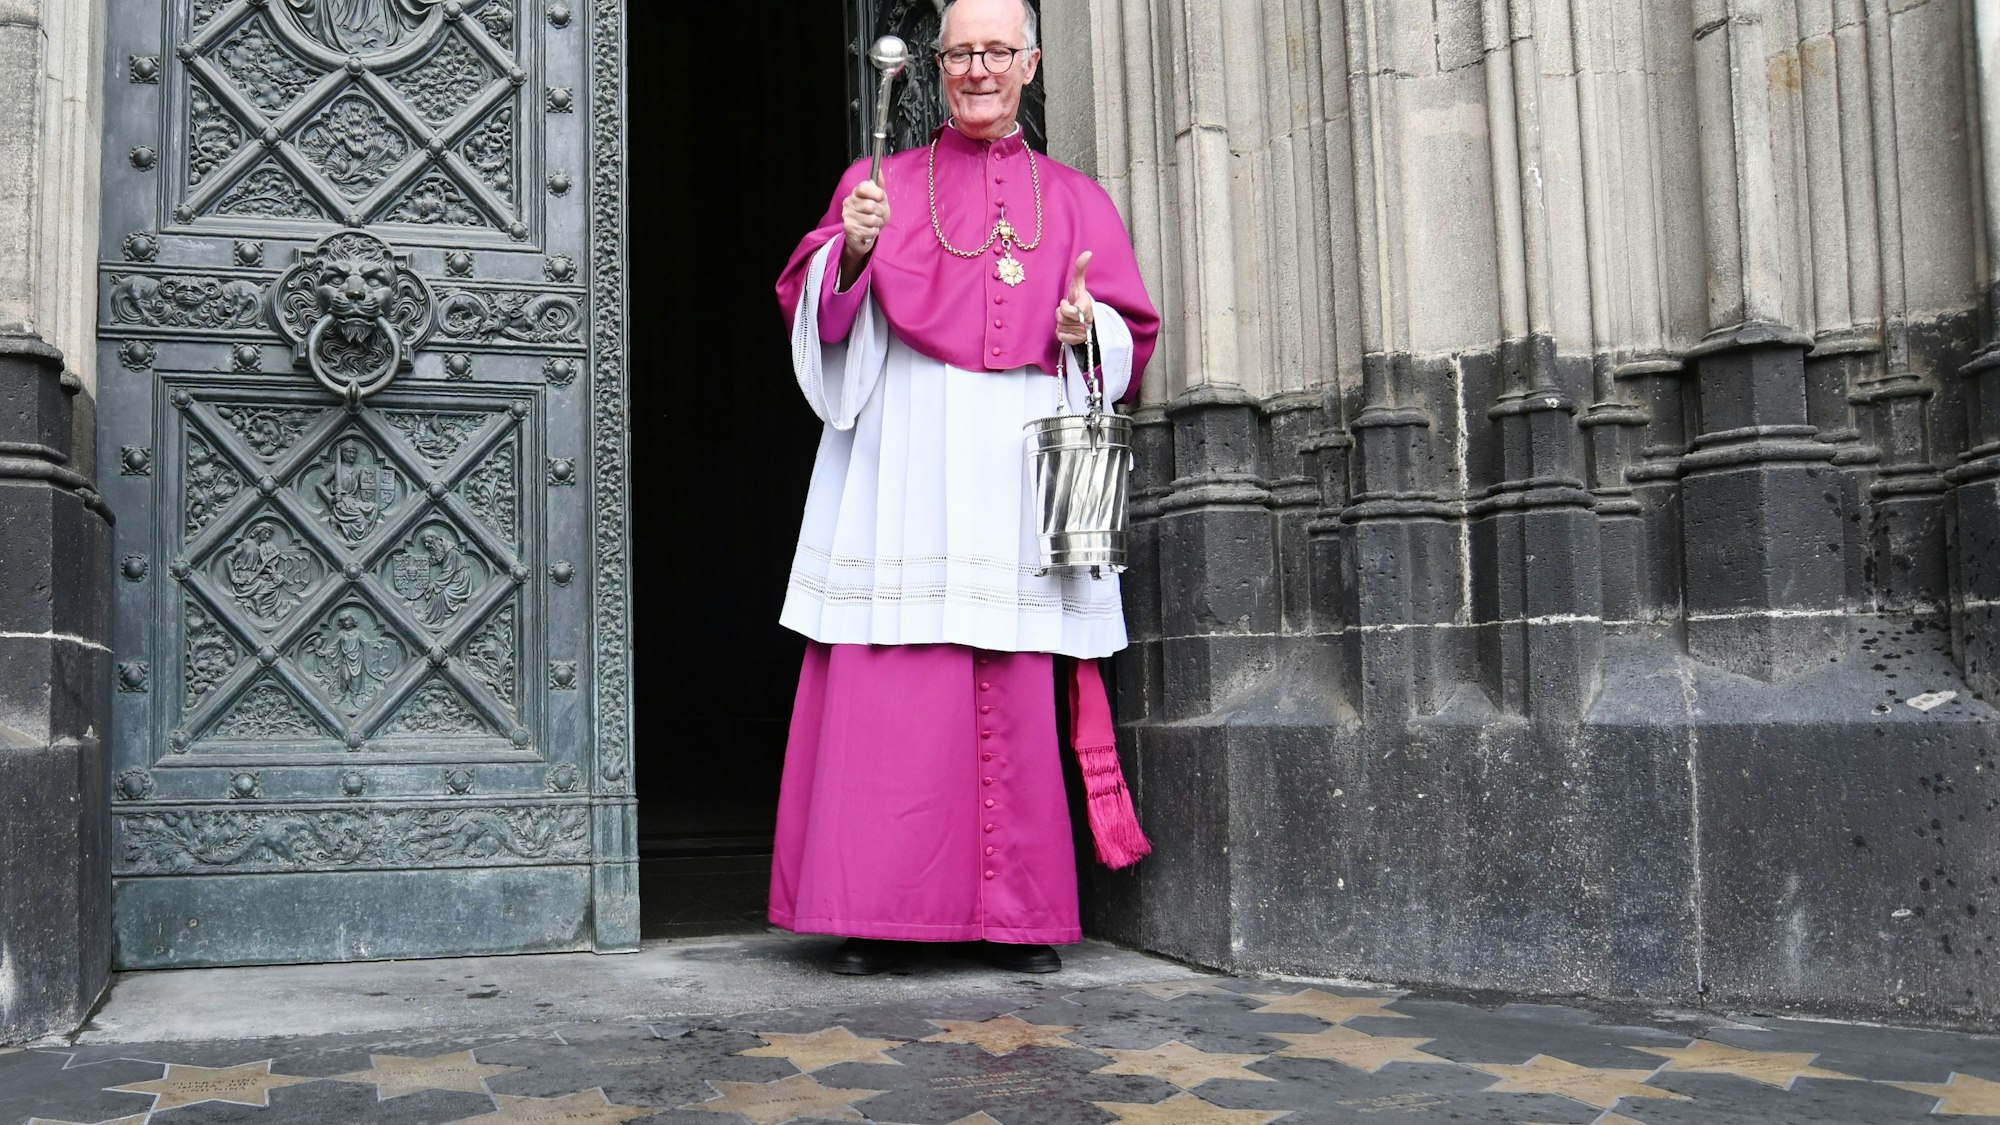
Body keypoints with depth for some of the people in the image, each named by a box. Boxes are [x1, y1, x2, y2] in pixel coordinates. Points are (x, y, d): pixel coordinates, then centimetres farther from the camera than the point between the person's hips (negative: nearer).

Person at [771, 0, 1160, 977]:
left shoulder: (1074, 201, 18)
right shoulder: (880, 186, 15)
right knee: (885, 689, -8)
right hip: (899, 466, -1)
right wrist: (851, 250, -12)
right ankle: (877, 914, -2)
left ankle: (1015, 917, 6)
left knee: (1014, 694, -2)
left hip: (1016, 466, 1)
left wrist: (1088, 329, -6)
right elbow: (810, 309, 7)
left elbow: (1132, 335, 15)